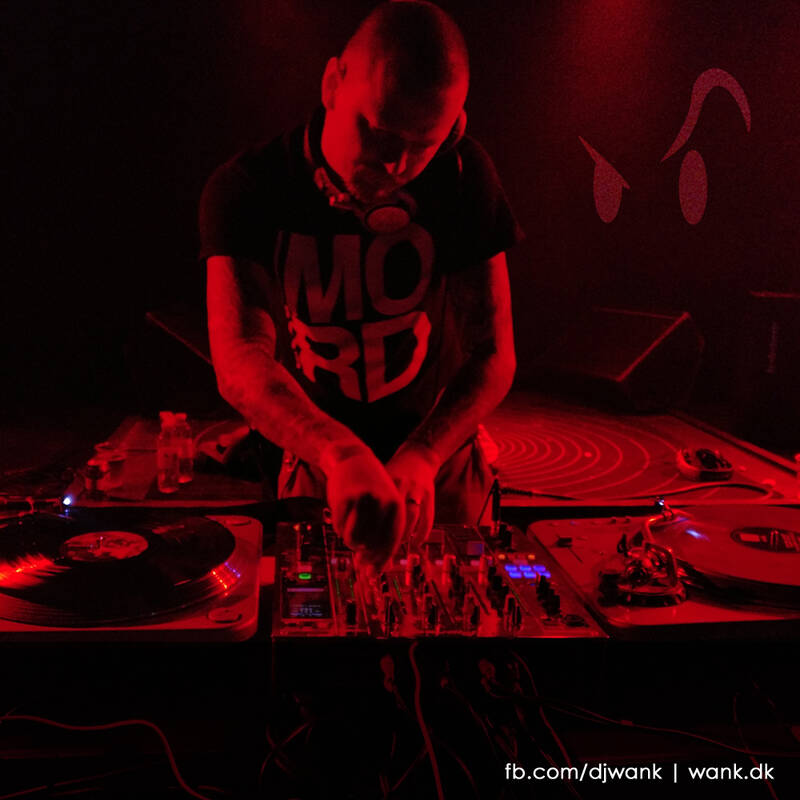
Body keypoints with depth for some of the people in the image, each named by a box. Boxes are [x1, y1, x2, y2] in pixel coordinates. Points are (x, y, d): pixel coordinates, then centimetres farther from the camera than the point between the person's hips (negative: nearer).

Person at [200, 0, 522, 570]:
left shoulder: (464, 176, -13)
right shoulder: (247, 190, -19)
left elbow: (493, 356, -15)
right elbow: (241, 362, -33)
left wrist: (418, 460, -33)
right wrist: (341, 455, -53)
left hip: (439, 463, 1)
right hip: (314, 468, 0)